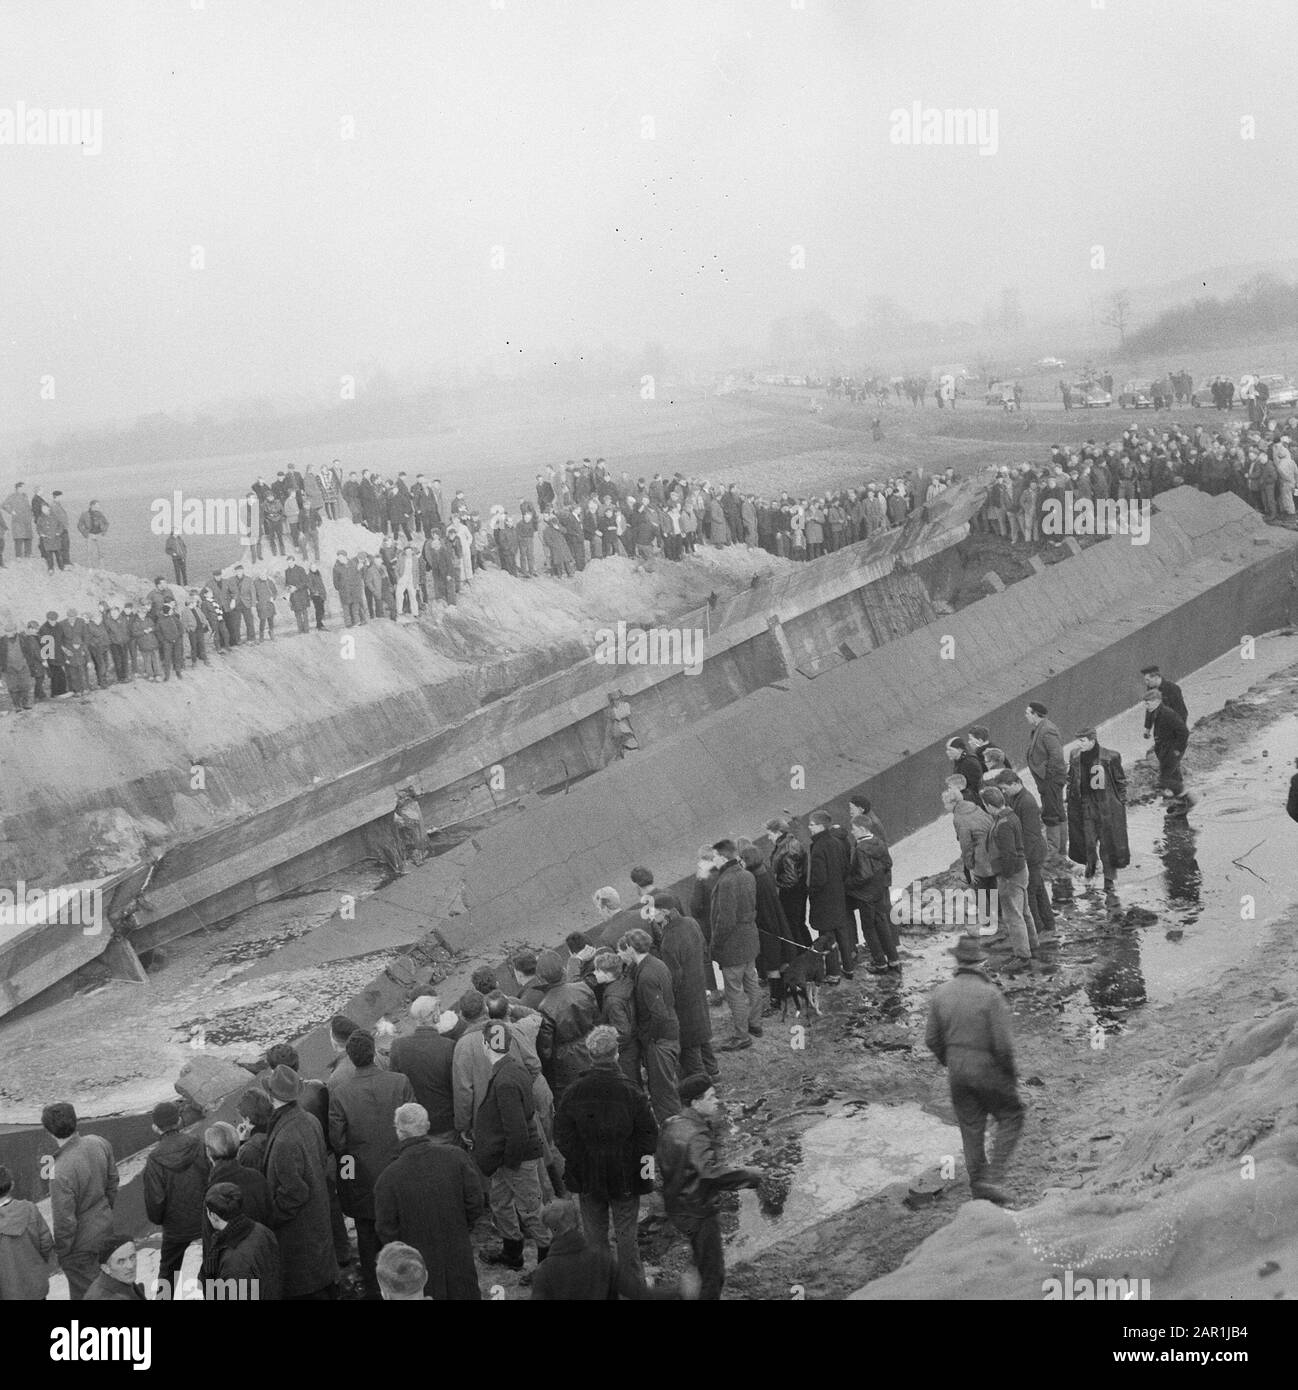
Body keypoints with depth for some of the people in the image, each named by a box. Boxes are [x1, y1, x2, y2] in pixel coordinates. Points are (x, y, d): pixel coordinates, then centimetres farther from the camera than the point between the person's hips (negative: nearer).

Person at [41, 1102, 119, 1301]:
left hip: (81, 1244, -6)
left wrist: (60, 1252, -8)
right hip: (105, 1228, 6)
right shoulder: (99, 1143, -15)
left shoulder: (61, 1172, -35)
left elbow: (65, 1221, -25)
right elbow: (112, 1180, 3)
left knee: (84, 1293, 14)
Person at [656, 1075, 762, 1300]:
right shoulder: (696, 1135, -26)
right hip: (699, 1212, -9)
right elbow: (712, 1172, -38)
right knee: (713, 1274, 4)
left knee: (703, 1267, 25)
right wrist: (750, 1175, -26)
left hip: (677, 1208, 9)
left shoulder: (671, 1126, 3)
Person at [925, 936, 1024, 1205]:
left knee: (971, 1128, 15)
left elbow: (932, 1039, 4)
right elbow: (1003, 1044, -18)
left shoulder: (941, 993, -3)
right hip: (988, 1070, -5)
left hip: (957, 1072, 5)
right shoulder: (990, 994, -18)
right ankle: (992, 1179, 3)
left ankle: (978, 1187, 22)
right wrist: (1010, 1075, -3)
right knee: (1011, 1117, 13)